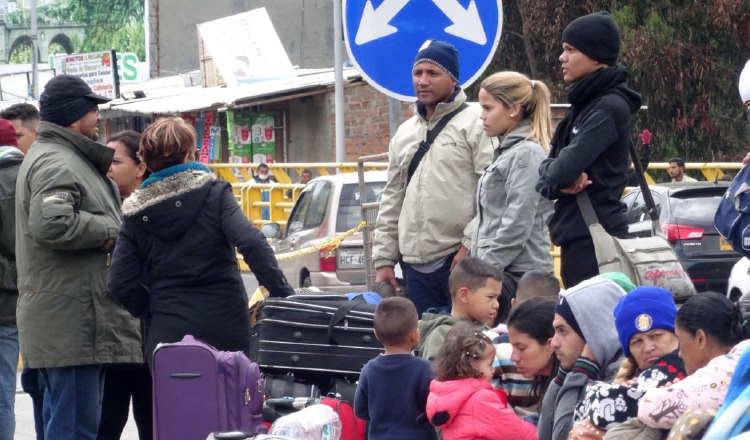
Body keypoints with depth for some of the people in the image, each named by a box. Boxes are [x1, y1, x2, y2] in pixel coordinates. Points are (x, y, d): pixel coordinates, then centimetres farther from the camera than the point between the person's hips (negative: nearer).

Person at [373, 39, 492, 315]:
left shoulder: (475, 124, -2)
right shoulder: (404, 133, 20)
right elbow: (392, 202, 22)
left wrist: (470, 244, -16)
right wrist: (384, 259, 16)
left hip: (462, 261, -7)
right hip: (416, 262, 7)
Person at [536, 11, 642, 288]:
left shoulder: (609, 108, -12)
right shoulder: (583, 105, 16)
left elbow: (564, 169, -20)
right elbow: (546, 171, 12)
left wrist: (554, 175, 2)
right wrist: (559, 181, -10)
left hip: (595, 238, -9)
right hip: (578, 236, 9)